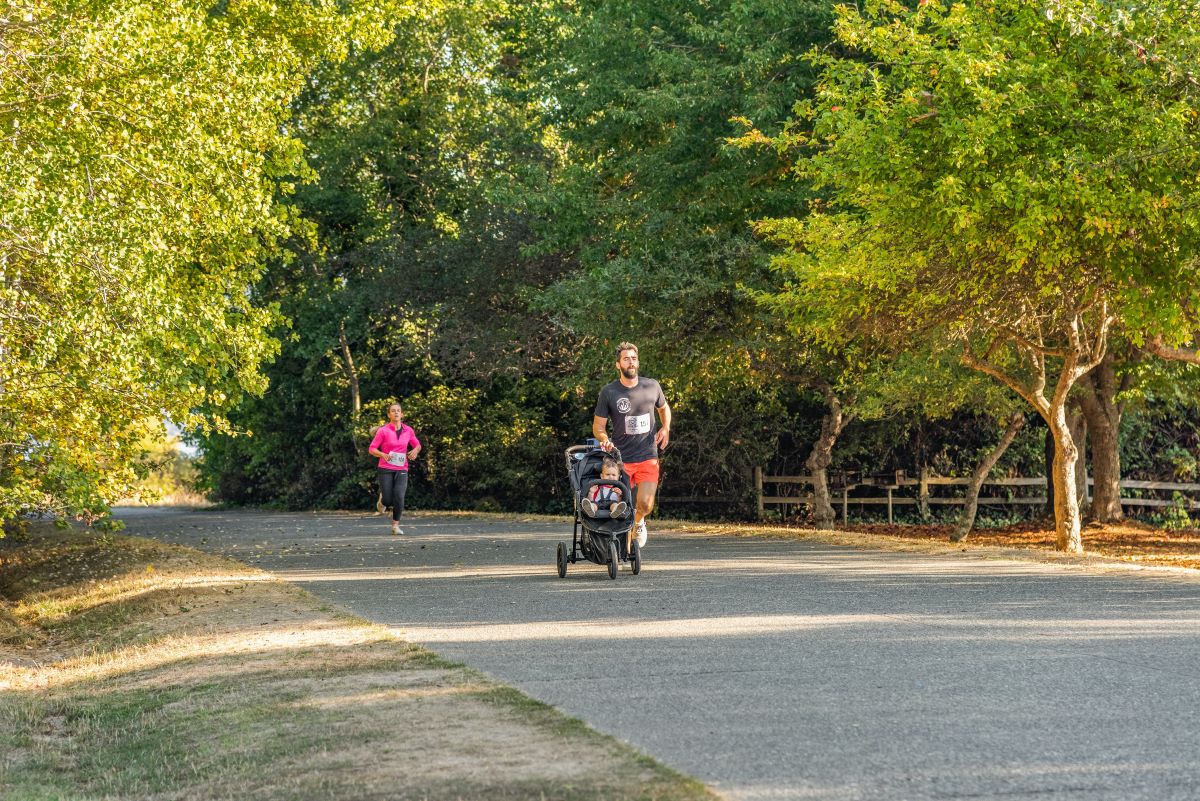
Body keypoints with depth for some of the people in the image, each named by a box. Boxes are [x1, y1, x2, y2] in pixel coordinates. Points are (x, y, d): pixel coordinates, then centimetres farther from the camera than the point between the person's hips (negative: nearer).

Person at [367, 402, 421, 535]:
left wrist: (415, 451, -5)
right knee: (388, 501, -4)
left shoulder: (408, 430, 4)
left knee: (399, 497, -15)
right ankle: (382, 497, 35)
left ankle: (395, 525, 0)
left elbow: (417, 445, 19)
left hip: (401, 470, 2)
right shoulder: (383, 431, -5)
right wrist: (383, 455, -22)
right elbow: (371, 449, -3)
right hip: (385, 469, -2)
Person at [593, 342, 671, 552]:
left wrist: (666, 428, 4)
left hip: (648, 457, 1)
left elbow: (664, 408, 22)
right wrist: (605, 440, -20)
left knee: (645, 504, -14)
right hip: (621, 459, -1)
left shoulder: (652, 386, 2)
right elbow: (598, 426, 1)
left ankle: (639, 520, 22)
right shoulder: (609, 392, -5)